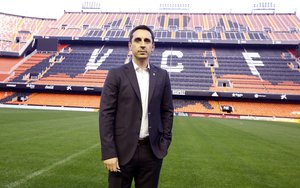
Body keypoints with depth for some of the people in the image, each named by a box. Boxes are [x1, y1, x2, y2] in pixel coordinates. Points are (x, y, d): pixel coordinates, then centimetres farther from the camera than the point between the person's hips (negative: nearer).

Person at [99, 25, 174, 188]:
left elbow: (167, 111, 10)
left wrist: (165, 142, 2)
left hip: (152, 150, 3)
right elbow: (106, 114, -7)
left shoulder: (162, 76, 5)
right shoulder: (116, 75, -3)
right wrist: (108, 153, -12)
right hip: (123, 150, -2)